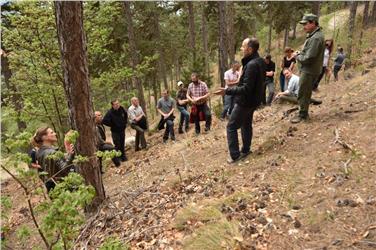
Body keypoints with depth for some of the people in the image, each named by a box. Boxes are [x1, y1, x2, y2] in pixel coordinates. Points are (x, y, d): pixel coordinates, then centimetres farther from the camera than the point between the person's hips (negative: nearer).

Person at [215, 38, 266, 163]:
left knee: (231, 127, 0)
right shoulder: (260, 61, 5)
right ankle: (245, 150, 32)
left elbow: (246, 88, -30)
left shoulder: (251, 65, -27)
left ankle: (235, 155, 4)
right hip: (253, 100, 10)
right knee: (246, 124, 21)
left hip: (245, 102, -10)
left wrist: (227, 91, -31)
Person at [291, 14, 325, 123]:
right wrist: (300, 54, 3)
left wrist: (297, 56, -9)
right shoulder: (313, 35, 11)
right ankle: (303, 112, 30)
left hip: (309, 71, -10)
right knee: (305, 92, 18)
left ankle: (302, 115, 11)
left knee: (303, 93, -1)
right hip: (308, 70, 10)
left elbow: (308, 58, -25)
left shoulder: (316, 38, -22)